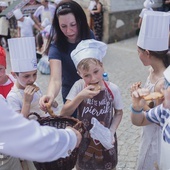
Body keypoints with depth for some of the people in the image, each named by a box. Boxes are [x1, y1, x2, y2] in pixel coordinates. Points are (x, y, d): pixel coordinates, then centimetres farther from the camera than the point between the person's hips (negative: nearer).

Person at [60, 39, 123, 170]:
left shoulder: (112, 89, -17)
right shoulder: (79, 86, -17)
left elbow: (119, 113, 0)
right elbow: (64, 114, -18)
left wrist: (111, 132, -14)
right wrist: (80, 97, -31)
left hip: (106, 140, 0)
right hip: (83, 141, 0)